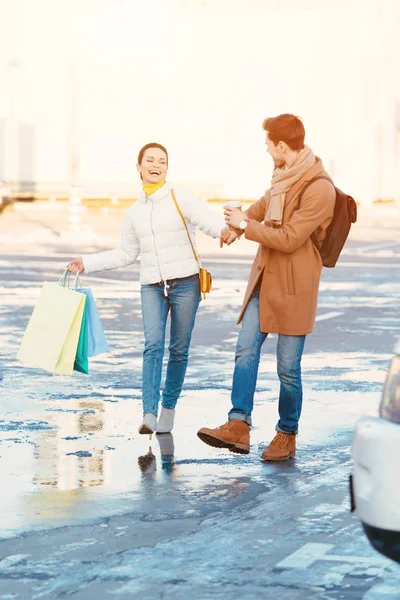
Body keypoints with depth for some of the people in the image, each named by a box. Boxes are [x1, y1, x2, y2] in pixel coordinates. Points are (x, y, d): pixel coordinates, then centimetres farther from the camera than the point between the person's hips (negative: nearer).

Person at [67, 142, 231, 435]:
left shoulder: (181, 197, -2)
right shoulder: (135, 211, 13)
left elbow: (207, 219, -19)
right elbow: (126, 254, 23)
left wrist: (224, 230, -42)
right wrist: (86, 264, 19)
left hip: (185, 282, -3)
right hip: (152, 286, 3)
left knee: (179, 349, 2)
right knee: (153, 345, -14)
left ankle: (169, 408, 18)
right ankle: (149, 415, -22)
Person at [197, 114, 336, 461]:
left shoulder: (318, 189, -20)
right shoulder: (284, 175, 8)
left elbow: (289, 238, -23)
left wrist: (246, 226, -13)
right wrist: (236, 226, 40)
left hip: (293, 287, -8)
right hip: (264, 278, 8)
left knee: (288, 367, 0)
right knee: (246, 350, -1)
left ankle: (287, 435, 14)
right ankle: (239, 426, -3)